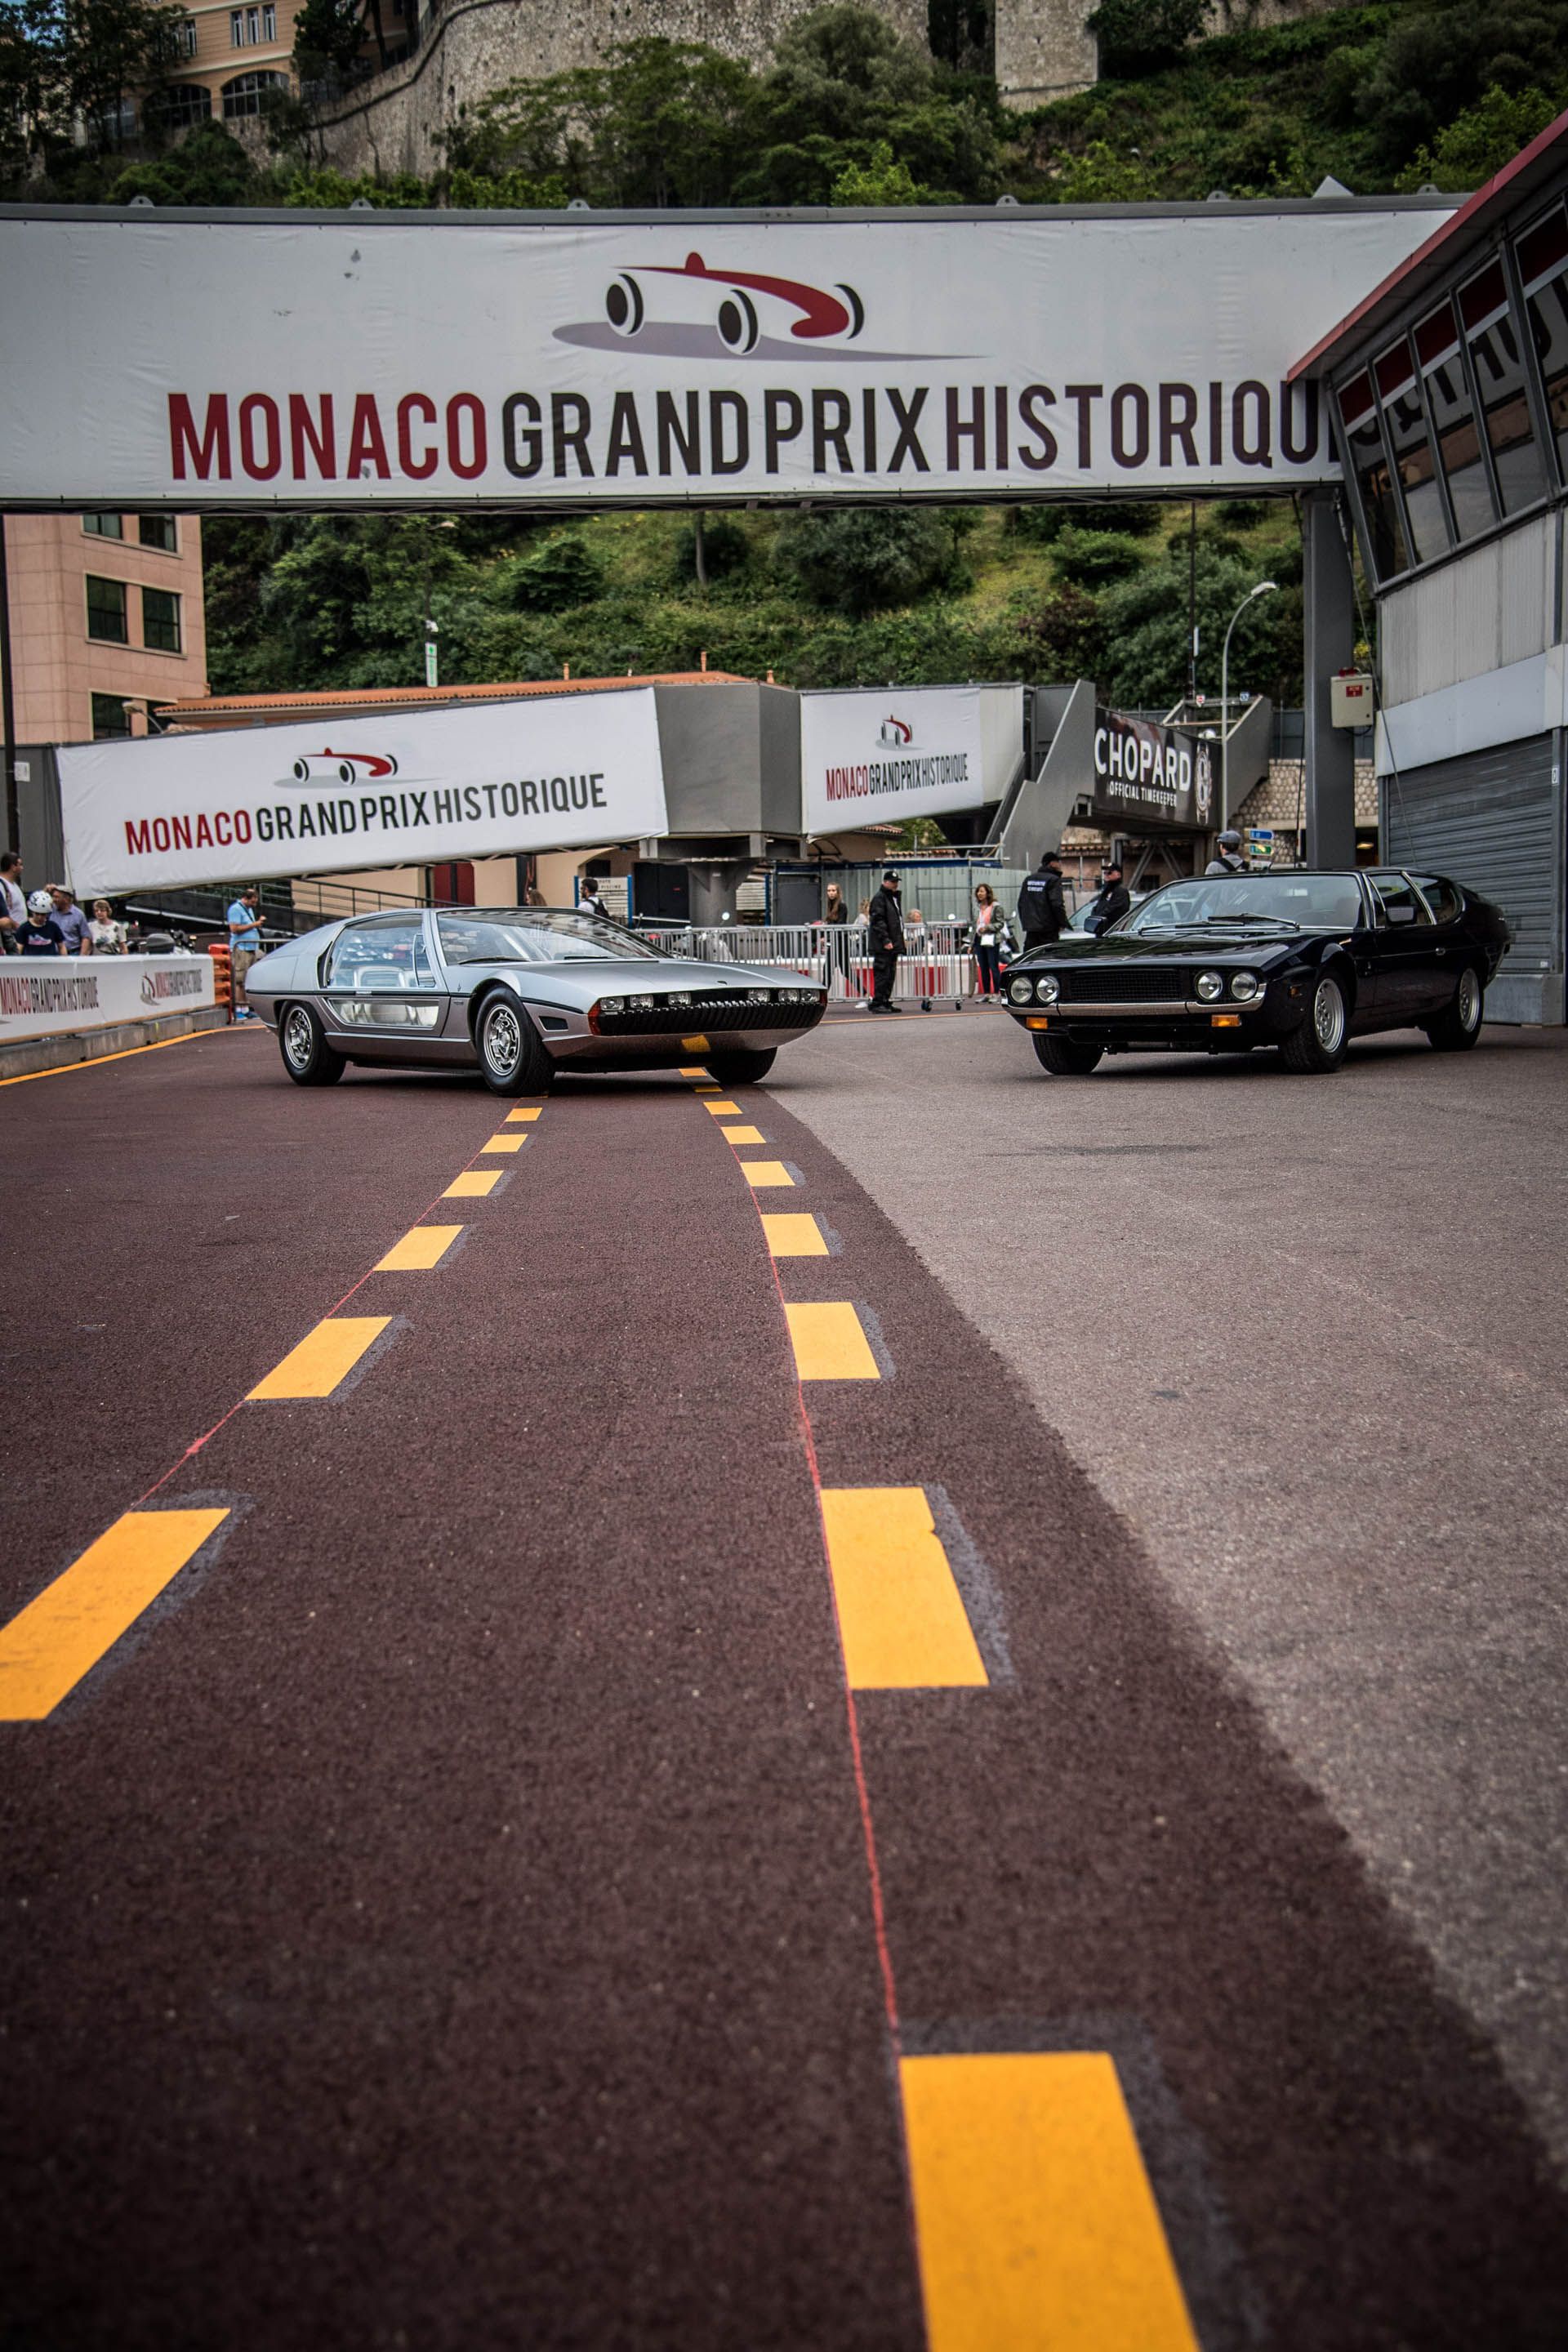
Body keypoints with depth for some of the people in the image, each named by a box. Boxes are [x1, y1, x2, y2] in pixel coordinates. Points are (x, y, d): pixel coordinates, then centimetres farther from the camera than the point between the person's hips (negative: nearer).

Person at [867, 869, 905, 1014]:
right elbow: (878, 921, -17)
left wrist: (899, 942, 22)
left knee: (891, 974, 11)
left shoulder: (894, 897, 22)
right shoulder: (879, 898, -9)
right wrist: (885, 940, -23)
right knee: (882, 974, -11)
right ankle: (877, 1003, -9)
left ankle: (886, 1002, 17)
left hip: (893, 944, 10)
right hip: (883, 946, -10)